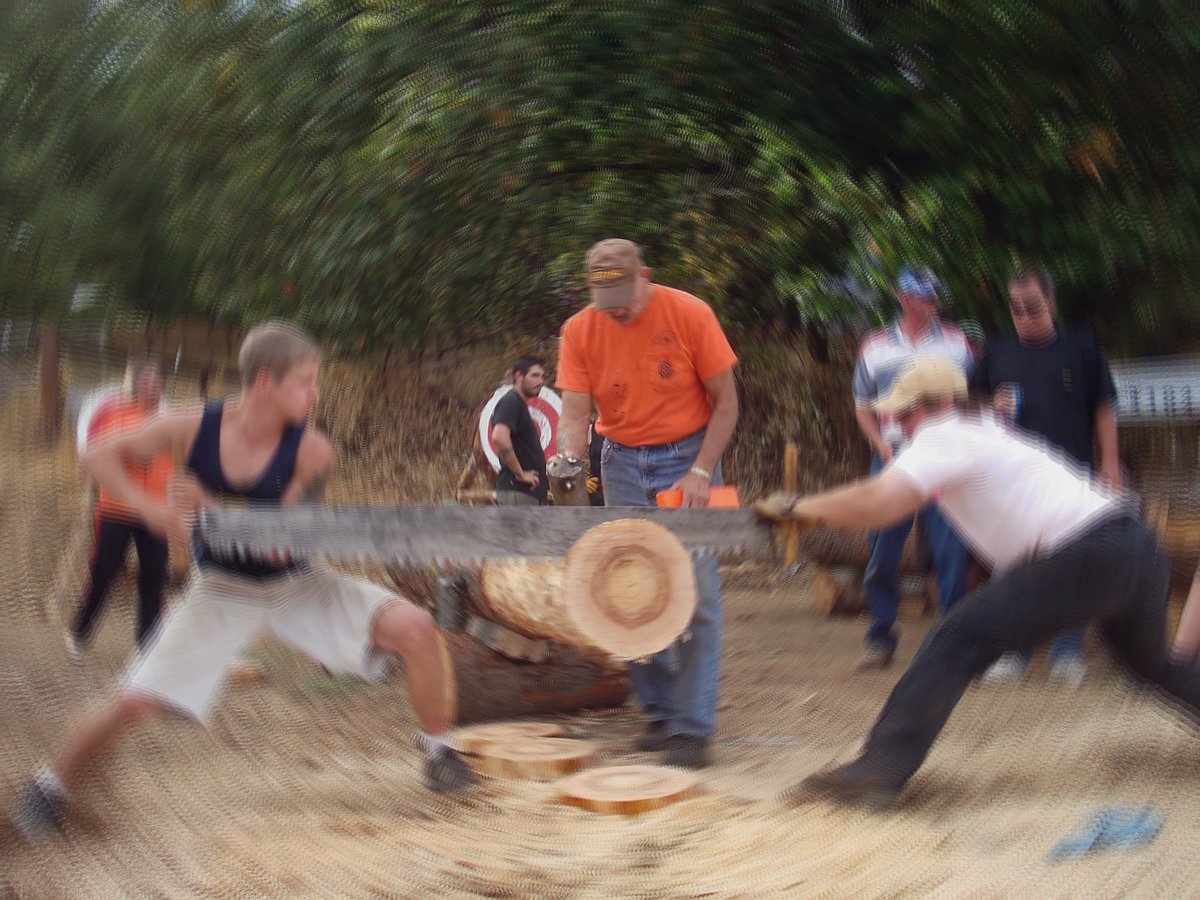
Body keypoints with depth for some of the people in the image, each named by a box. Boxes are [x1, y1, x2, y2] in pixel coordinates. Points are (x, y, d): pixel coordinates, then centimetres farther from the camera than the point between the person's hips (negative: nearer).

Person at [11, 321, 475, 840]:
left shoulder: (311, 451, -20)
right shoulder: (196, 428, -18)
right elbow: (100, 457, -7)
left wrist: (211, 506, -34)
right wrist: (148, 507, -24)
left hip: (298, 584, 1)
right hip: (220, 592, 0)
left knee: (416, 628, -17)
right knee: (136, 702, -11)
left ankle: (436, 747, 5)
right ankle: (51, 784, 17)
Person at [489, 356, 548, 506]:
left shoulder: (520, 404, 20)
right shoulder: (511, 402, -11)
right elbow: (499, 437, -29)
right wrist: (520, 473, -21)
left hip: (530, 491, 11)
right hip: (517, 490, -11)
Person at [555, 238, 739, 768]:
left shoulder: (689, 315, -11)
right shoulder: (579, 331, -3)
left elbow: (725, 402, -6)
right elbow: (575, 411, -6)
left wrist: (700, 472, -14)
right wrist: (570, 457, -27)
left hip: (687, 459, -3)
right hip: (623, 465, 3)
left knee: (695, 595, -9)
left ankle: (692, 728, -6)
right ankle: (659, 712, 14)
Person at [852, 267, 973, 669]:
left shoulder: (955, 340, 8)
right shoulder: (875, 346, 9)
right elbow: (863, 408, 12)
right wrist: (884, 449, -3)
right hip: (893, 456, 1)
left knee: (951, 550, -4)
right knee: (883, 554, 1)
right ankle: (880, 638, 11)